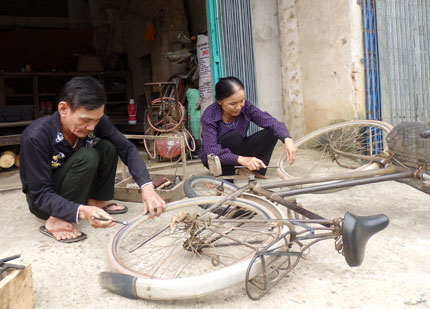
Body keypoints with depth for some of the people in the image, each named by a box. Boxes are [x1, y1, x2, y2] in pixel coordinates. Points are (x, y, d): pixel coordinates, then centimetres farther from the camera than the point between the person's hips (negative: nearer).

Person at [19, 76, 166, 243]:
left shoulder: (95, 121, -19)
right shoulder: (36, 137, -32)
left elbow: (127, 149, -17)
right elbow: (42, 195, -30)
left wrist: (147, 187, -34)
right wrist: (82, 212, -48)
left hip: (74, 191, 6)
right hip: (43, 203, -5)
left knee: (108, 146, -16)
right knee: (86, 157, -31)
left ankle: (95, 201, 0)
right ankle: (57, 220, -19)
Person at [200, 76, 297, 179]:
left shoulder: (245, 106, -15)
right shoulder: (209, 117, -26)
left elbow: (271, 122, -22)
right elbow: (211, 151, -36)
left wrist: (287, 139, -43)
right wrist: (241, 159, -51)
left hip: (238, 151, 5)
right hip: (215, 159, -4)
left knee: (271, 133, -15)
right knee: (234, 136, -34)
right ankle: (225, 175, -17)